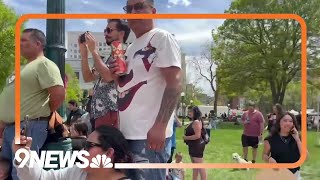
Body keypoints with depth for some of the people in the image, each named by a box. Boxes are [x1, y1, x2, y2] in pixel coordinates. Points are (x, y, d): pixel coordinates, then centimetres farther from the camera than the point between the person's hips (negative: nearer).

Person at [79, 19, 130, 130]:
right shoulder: (110, 58, 22)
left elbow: (108, 77, -21)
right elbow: (88, 78, 21)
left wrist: (94, 50, -12)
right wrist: (84, 52, 11)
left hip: (111, 113, -9)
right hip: (98, 113, 9)